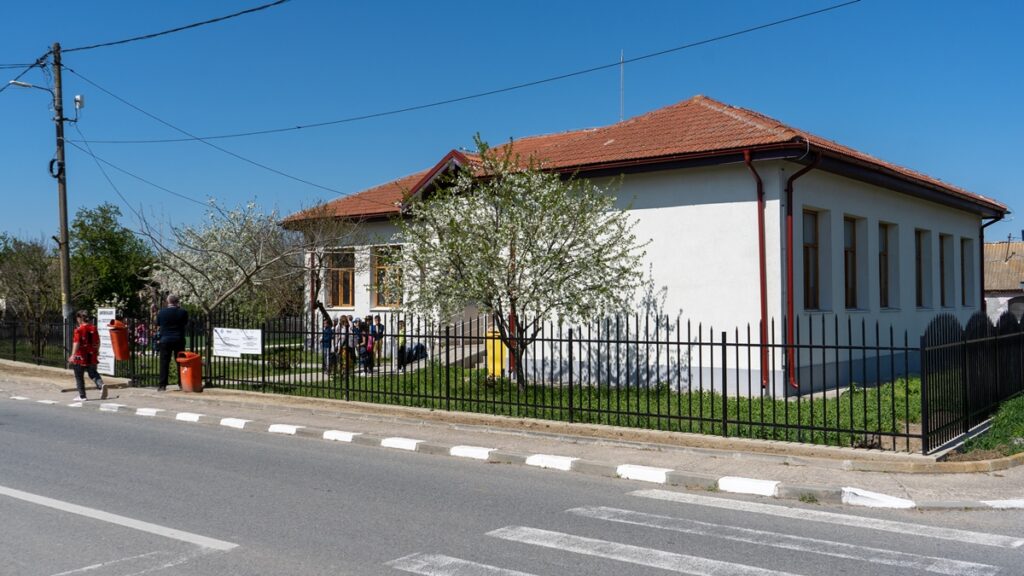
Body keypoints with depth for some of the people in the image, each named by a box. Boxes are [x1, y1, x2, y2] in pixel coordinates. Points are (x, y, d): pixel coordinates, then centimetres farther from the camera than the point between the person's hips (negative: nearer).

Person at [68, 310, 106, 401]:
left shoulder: (79, 330, -13)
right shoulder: (93, 328, 5)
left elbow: (76, 343, -21)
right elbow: (98, 342, 12)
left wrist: (73, 355, -23)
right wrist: (97, 351, 26)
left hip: (81, 357, -5)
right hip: (92, 357, 5)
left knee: (79, 377, 8)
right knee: (93, 373, 15)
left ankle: (82, 396, 12)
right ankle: (101, 385, -13)